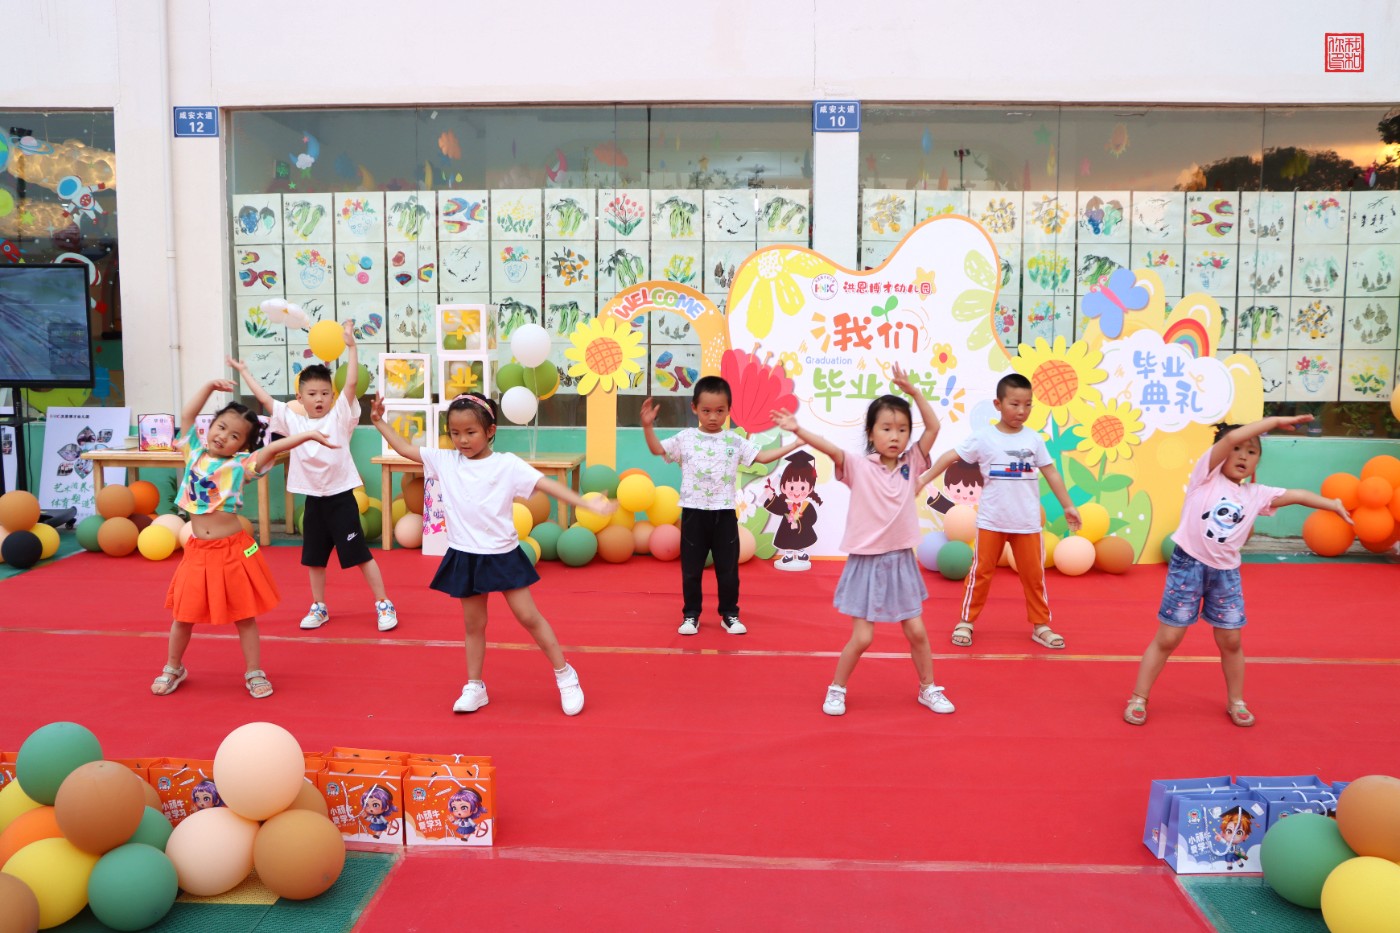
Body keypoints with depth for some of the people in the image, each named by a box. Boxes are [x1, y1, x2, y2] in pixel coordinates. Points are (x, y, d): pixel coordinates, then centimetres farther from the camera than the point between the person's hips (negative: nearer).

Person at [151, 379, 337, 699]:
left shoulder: (241, 465, -6)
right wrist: (210, 386, 8)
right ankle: (173, 669, 34)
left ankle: (254, 673, 17)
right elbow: (187, 415, 8)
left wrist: (308, 435, -28)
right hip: (198, 551, 3)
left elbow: (273, 448, -16)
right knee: (184, 615, 13)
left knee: (244, 615, 7)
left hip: (233, 550, -3)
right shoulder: (195, 452, 5)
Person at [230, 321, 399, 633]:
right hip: (313, 499, 5)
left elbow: (352, 384, -18)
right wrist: (243, 371, 14)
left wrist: (351, 346, -22)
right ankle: (319, 607, 31)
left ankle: (384, 604, 9)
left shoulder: (340, 416, -7)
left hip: (341, 497, -4)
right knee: (314, 557, 15)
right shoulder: (292, 419, 3)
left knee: (360, 553, -1)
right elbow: (264, 397, 9)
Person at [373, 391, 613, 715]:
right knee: (473, 624, 13)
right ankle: (474, 687, 26)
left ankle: (564, 675, 16)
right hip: (464, 558, 3)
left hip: (503, 555, -3)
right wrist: (379, 422, 5)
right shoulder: (444, 461, 0)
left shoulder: (507, 464, -10)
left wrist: (589, 504, -22)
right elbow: (404, 448, 9)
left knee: (528, 616, 3)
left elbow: (548, 485, -16)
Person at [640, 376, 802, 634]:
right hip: (694, 513, -1)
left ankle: (729, 615, 22)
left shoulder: (736, 442, 3)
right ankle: (691, 615, 20)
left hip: (724, 514, 1)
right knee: (691, 569, 8)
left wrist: (794, 444, 0)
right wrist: (648, 426, -15)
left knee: (728, 569, 8)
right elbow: (658, 449, -1)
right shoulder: (685, 438, 0)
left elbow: (762, 457, 5)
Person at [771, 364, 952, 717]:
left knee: (916, 632, 10)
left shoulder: (910, 463, 1)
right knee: (861, 637, -1)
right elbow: (830, 448, -26)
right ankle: (836, 690, 19)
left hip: (901, 561, 4)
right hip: (867, 562, -3)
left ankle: (929, 689, 29)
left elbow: (933, 427, -5)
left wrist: (914, 392, -11)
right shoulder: (859, 465, -10)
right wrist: (798, 430, -41)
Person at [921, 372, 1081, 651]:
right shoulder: (983, 438, -7)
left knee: (1034, 574, 9)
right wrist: (922, 479, -11)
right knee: (981, 572, 6)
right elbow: (950, 457, -6)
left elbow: (1051, 473, 9)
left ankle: (1041, 625, 22)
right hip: (991, 521, -2)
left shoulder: (1034, 440, 1)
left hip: (1028, 523, 2)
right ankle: (965, 621, 18)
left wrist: (1068, 506, 11)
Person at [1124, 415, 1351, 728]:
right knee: (1167, 639, 0)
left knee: (1231, 641, 11)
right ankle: (1138, 699, 11)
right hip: (1188, 565, -4)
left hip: (1226, 573, 4)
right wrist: (1276, 421, -11)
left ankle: (1236, 702, 31)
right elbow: (1232, 436, -17)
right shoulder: (1207, 474, -6)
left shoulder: (1255, 494, 7)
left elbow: (1297, 495, 10)